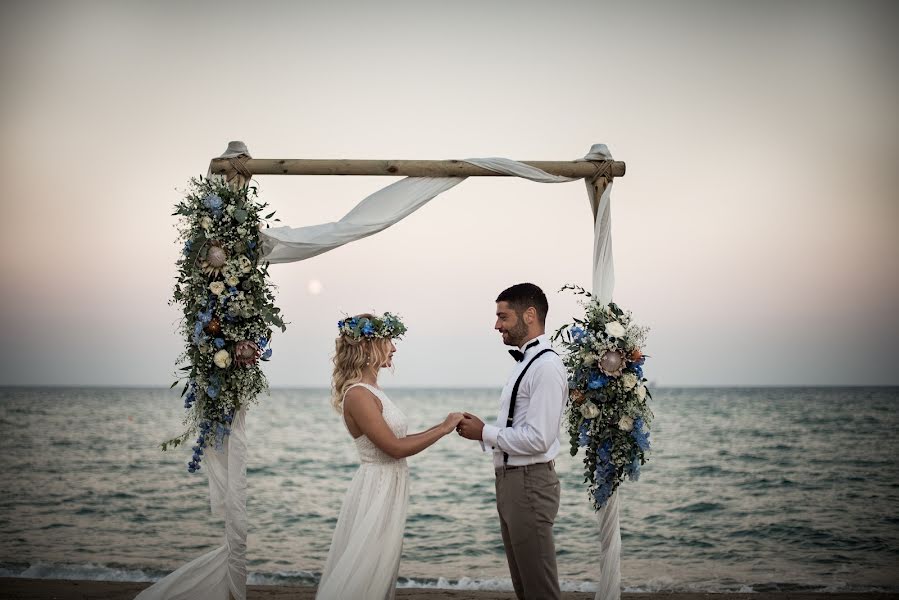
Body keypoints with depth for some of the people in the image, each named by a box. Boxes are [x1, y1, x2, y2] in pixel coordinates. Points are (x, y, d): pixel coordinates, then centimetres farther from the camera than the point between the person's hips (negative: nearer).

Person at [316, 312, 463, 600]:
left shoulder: (370, 390, 9)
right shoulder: (358, 395, -20)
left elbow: (397, 440, 13)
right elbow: (396, 447, -20)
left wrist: (440, 426, 8)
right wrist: (443, 428, -14)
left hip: (388, 486, 9)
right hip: (377, 488, -9)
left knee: (378, 571, 16)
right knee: (363, 572, 0)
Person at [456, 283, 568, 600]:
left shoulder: (546, 367, -17)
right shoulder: (525, 363, 13)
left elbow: (537, 438, -23)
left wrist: (484, 433, -14)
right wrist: (482, 429, 3)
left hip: (530, 483, -10)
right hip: (510, 480, 10)